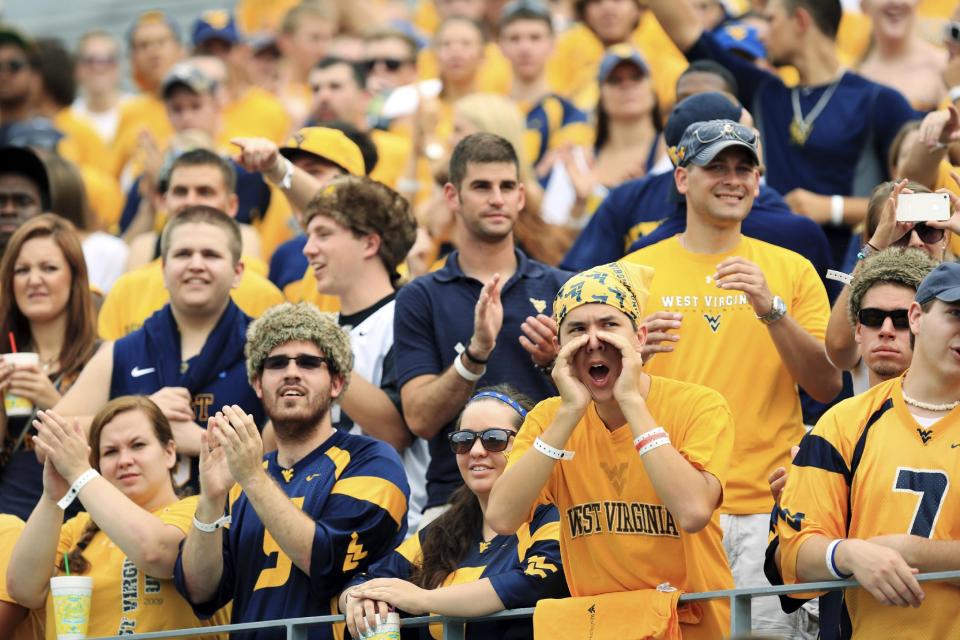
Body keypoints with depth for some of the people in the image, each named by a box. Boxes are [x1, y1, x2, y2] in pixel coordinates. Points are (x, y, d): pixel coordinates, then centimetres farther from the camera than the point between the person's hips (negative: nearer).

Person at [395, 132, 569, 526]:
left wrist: (556, 361, -9)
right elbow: (420, 418, -4)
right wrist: (477, 353, -17)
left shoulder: (560, 288, 10)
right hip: (455, 496, -1)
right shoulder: (420, 298, 7)